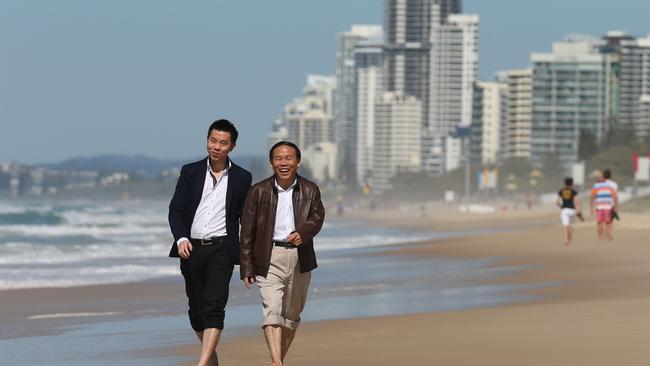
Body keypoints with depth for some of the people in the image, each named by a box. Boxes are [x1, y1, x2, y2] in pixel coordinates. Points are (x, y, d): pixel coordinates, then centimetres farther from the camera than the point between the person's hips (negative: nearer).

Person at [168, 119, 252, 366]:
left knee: (214, 307, -16)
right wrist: (181, 238, -14)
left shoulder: (241, 178, 6)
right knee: (196, 309, 10)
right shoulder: (190, 172, 7)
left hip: (221, 249, -2)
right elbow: (176, 209, 3)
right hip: (191, 248, 3)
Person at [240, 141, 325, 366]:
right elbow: (247, 231, 3)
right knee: (271, 310, -17)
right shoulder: (259, 191, 2)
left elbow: (317, 216, -7)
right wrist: (247, 267, -1)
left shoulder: (310, 190, 6)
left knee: (292, 314, 11)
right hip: (269, 258, -2)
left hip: (299, 258, 2)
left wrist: (302, 233, -29)